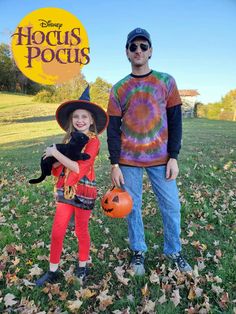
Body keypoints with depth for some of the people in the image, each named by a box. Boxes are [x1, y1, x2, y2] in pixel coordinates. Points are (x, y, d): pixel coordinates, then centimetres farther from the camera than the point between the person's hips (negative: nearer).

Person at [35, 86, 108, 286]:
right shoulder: (69, 139, 7)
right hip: (65, 191, 5)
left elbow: (79, 168, -24)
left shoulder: (93, 141, -12)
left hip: (84, 192, -5)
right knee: (57, 232, 8)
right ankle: (53, 271, 27)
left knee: (81, 231, 12)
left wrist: (56, 153, -19)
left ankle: (82, 267, 36)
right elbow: (58, 169, 8)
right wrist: (53, 158, -14)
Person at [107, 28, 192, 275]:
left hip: (160, 159, 0)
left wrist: (173, 157, -5)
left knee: (171, 206, 4)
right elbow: (113, 129, 2)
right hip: (129, 161, 1)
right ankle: (138, 251, 29)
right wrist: (114, 164, -3)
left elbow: (175, 121, 2)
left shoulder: (166, 81, 3)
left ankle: (174, 251, 27)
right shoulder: (118, 89, 4)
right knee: (132, 207, 8)